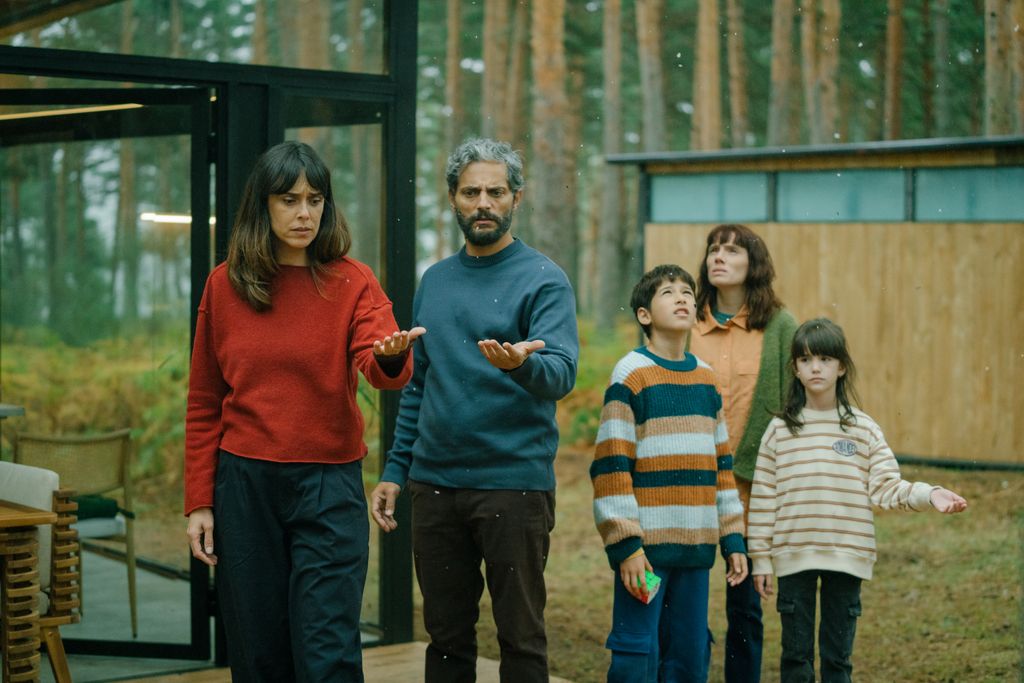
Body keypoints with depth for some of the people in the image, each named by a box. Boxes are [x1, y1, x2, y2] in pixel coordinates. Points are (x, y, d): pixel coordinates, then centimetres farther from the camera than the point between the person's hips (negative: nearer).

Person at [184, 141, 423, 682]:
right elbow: (204, 404, 7)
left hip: (328, 484, -1)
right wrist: (199, 501, 2)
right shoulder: (224, 284, 4)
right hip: (244, 481, 2)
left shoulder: (352, 282, 0)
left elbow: (379, 369, -18)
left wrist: (391, 357, -41)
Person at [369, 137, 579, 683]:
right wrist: (394, 472, 11)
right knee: (446, 637, 13)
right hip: (434, 483, 5)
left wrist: (522, 363, -41)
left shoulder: (543, 280, -5)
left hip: (514, 481, -5)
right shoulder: (435, 281, 13)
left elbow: (561, 373, -19)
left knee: (521, 637, 2)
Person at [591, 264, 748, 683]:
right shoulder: (631, 374, -6)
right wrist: (625, 545, -14)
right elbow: (611, 467, -10)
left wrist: (732, 539, 13)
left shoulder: (706, 378, 13)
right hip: (645, 545, -6)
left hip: (695, 546, 6)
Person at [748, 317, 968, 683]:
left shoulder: (864, 430, 2)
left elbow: (887, 487, -2)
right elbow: (763, 499, 2)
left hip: (846, 557, 0)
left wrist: (928, 495, -20)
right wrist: (760, 558, 1)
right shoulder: (779, 431, 1)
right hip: (793, 558, 0)